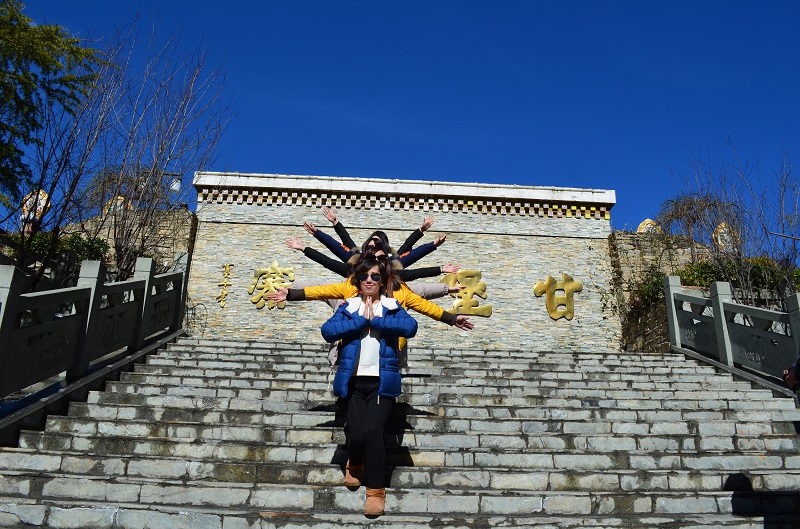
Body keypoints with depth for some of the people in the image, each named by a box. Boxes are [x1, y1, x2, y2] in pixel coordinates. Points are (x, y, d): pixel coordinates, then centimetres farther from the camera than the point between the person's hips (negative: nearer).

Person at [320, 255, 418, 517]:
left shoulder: (392, 306, 9)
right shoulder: (348, 307, 11)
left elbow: (411, 327, -13)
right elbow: (327, 331, -8)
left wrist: (375, 320, -12)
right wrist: (361, 320, -11)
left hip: (382, 381, -1)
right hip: (354, 381, 1)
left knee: (372, 431, -18)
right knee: (356, 433, -11)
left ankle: (376, 490, -1)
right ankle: (354, 465, 26)